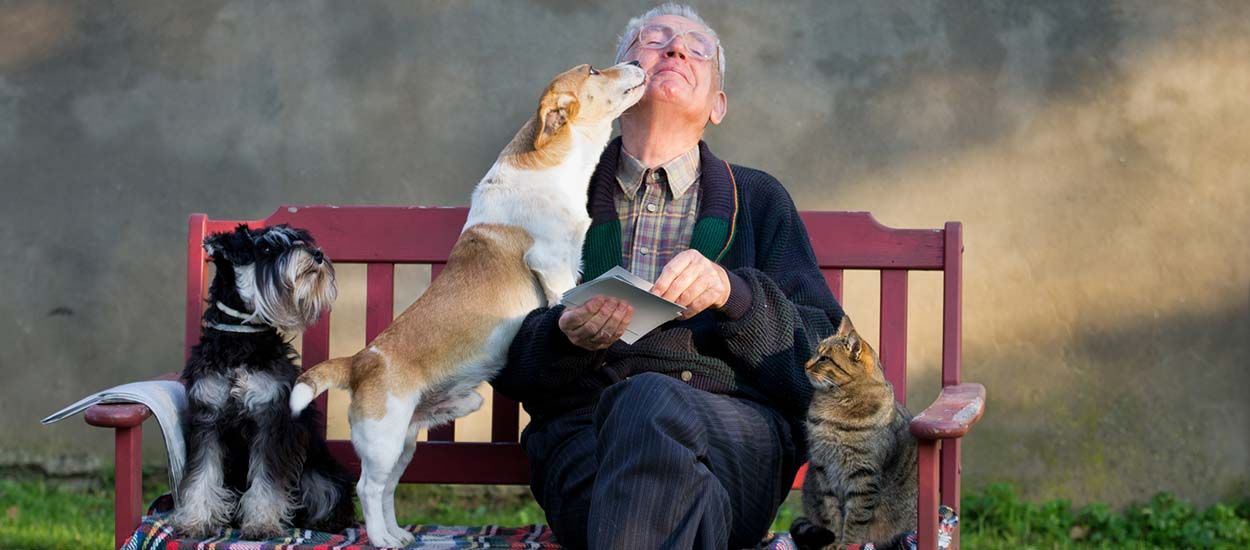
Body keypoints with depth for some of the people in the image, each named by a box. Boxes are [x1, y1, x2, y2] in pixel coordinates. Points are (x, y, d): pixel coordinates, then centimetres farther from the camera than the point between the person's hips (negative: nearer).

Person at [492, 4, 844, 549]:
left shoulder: (758, 199, 23)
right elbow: (505, 362, 15)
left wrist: (732, 293, -9)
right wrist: (567, 336, -9)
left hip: (737, 432, 1)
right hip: (583, 429, -1)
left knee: (653, 401, -38)